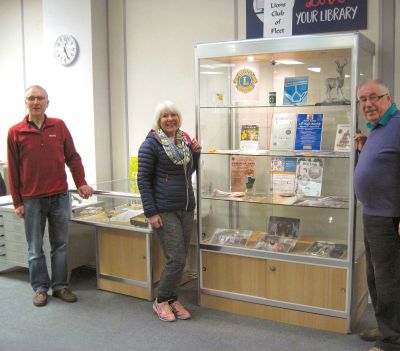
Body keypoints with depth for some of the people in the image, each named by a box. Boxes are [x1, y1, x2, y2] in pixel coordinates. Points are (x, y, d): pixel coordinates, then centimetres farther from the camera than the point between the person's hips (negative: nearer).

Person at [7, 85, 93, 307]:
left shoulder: (59, 126, 4)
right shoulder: (15, 132, 0)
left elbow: (72, 157, 8)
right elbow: (13, 170, 1)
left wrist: (81, 182, -3)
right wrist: (17, 202, 0)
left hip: (60, 197, 2)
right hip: (32, 199, -1)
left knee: (60, 244, 9)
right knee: (35, 248, 7)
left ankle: (60, 286, 20)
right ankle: (40, 288, 20)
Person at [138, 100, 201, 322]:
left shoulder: (185, 140, 10)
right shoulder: (151, 144, -8)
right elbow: (143, 179, -10)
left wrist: (196, 153, 3)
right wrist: (150, 212, -15)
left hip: (187, 208, 6)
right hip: (164, 211, -6)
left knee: (181, 258, 10)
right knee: (176, 258, -6)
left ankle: (173, 299, 27)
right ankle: (161, 301, 15)